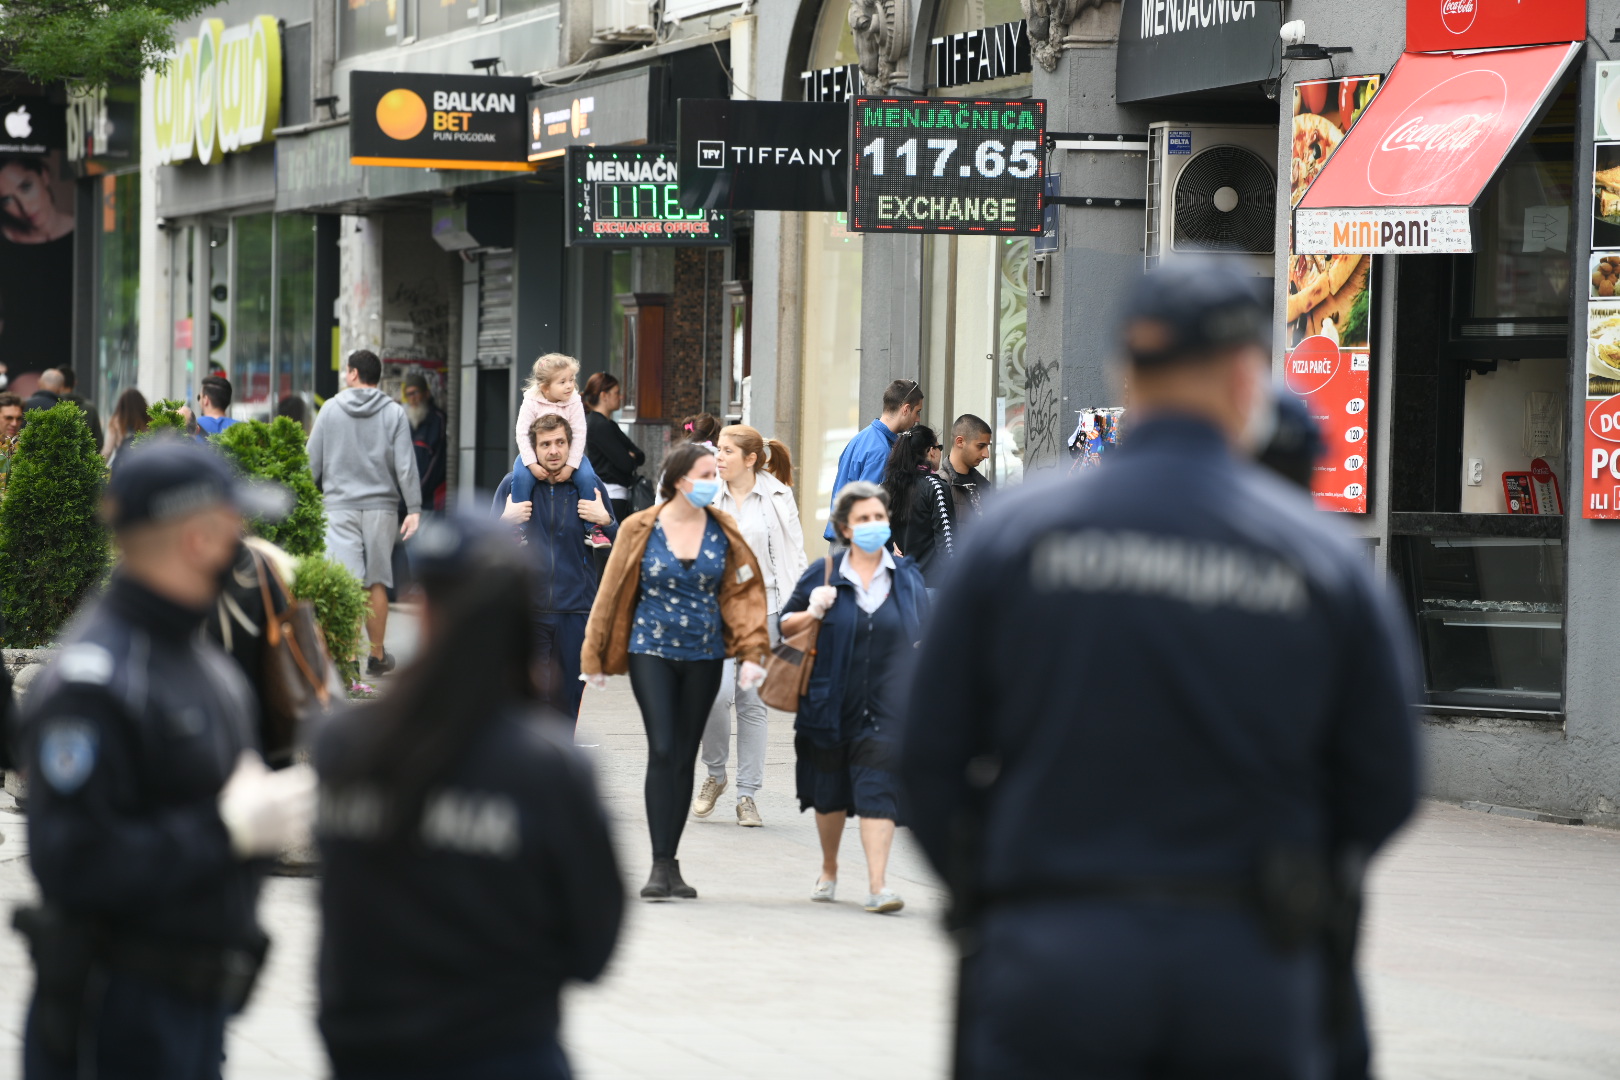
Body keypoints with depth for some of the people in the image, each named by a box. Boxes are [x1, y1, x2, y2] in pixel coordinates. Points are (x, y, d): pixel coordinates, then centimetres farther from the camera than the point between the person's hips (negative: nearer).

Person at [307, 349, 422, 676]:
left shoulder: (330, 410, 4)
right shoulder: (394, 413, 3)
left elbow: (312, 462, 6)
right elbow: (405, 465, -4)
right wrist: (414, 509, -5)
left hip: (339, 505, -1)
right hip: (381, 506, 1)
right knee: (377, 581, 9)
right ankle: (377, 655, 17)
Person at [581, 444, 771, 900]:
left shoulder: (724, 533, 4)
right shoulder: (640, 530, -2)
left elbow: (743, 593, 4)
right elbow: (612, 592, 3)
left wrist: (752, 652, -7)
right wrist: (594, 656, 5)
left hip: (704, 657, 3)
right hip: (651, 652, -3)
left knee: (685, 757, 7)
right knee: (662, 750, -13)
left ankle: (671, 862, 14)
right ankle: (660, 864, -11)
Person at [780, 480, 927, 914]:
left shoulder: (907, 578, 4)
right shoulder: (823, 574, 0)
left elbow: (923, 639, 11)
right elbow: (786, 625, 7)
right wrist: (812, 613, -13)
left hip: (886, 708, -1)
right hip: (831, 701, 1)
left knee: (877, 790, -10)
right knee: (830, 793, 13)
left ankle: (877, 885, -13)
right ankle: (828, 871, 35)